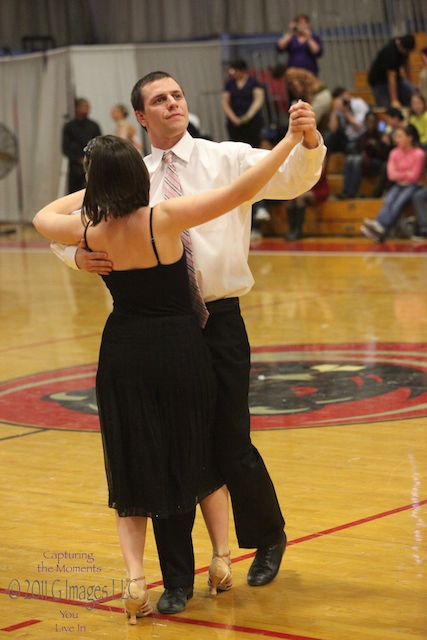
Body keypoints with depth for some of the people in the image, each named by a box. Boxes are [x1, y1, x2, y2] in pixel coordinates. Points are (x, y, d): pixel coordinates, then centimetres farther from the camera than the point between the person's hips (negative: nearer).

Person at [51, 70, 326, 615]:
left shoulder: (228, 160, 2)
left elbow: (292, 179, -12)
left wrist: (309, 139, -33)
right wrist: (78, 254, -13)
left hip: (219, 321, -2)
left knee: (232, 446, 2)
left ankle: (268, 538, 33)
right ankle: (177, 579, 19)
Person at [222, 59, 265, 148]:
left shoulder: (254, 81, 4)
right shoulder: (229, 83, 13)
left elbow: (258, 100, -2)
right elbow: (225, 102, 9)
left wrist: (249, 115, -14)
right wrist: (233, 118, -5)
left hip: (252, 121, -3)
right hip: (234, 122, 3)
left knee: (252, 146, -11)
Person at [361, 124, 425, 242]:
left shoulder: (418, 154, -8)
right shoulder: (395, 153, 8)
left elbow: (414, 176, -10)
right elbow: (392, 174, 0)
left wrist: (400, 174, 0)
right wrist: (406, 174, -6)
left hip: (413, 186, -4)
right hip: (399, 185, 4)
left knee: (398, 203, -30)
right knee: (388, 201, -26)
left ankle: (382, 228, -46)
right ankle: (379, 228, -47)